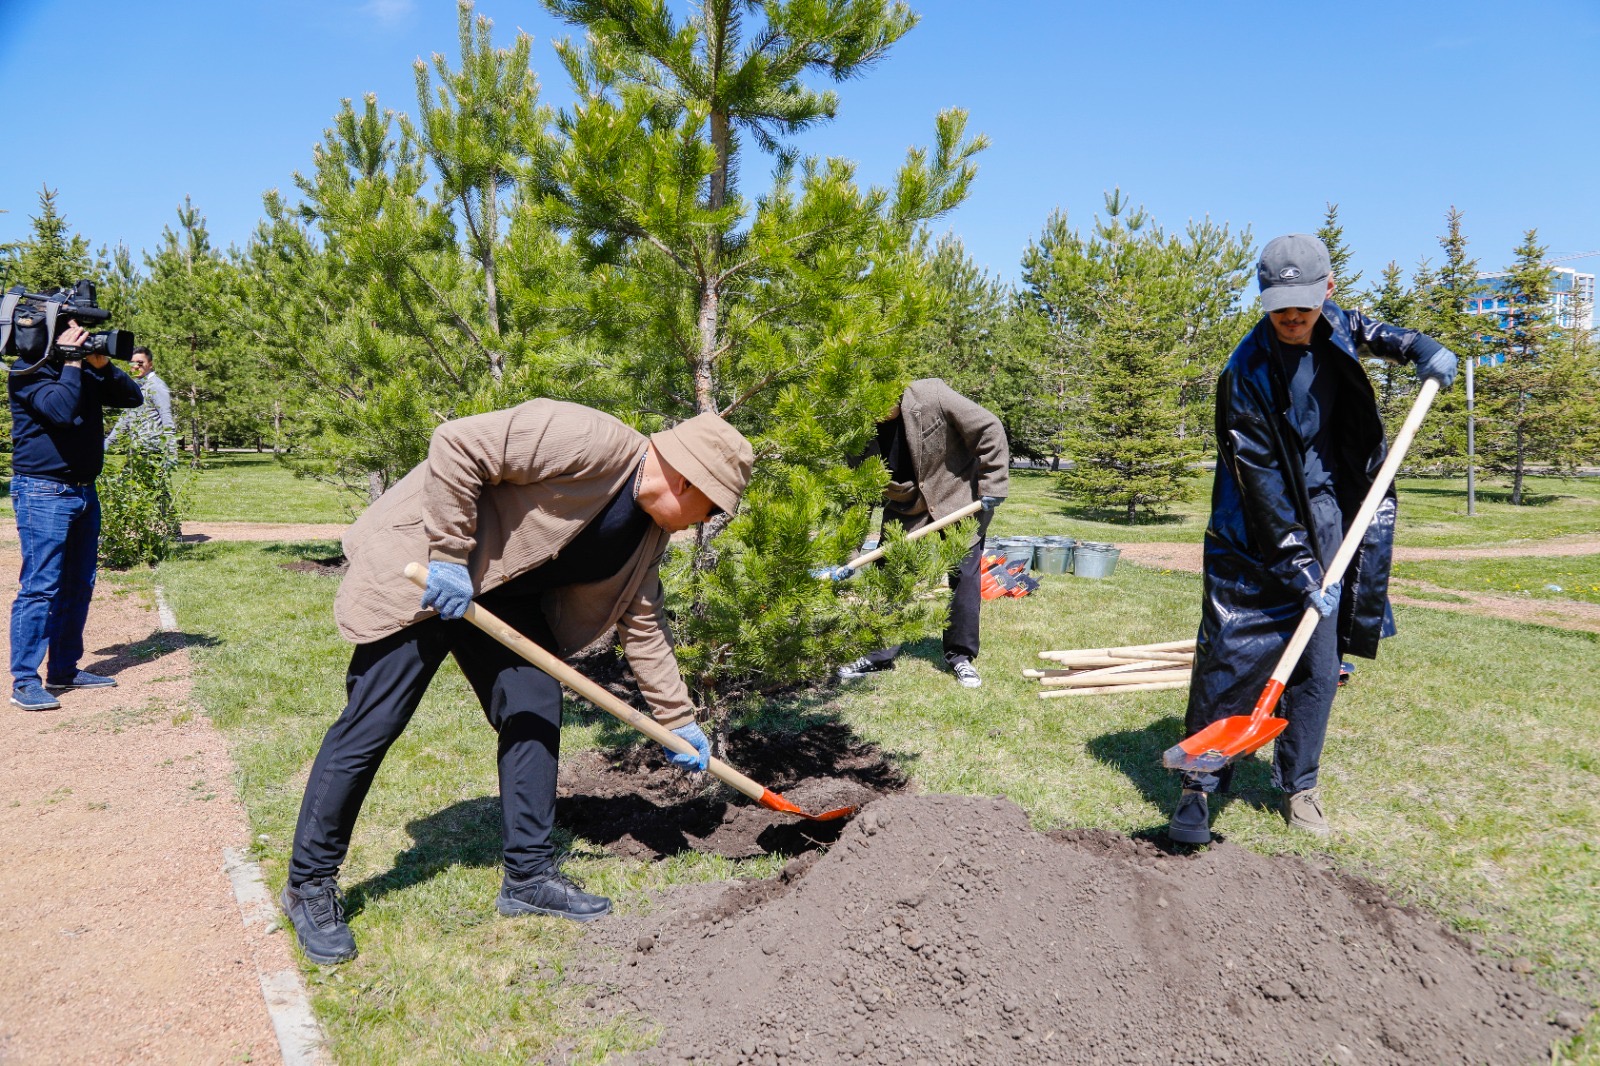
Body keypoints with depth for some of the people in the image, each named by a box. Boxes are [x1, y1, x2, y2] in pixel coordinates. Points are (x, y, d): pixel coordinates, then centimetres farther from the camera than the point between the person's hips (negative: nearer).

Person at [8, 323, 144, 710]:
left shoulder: (85, 372, 13)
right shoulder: (29, 371, -9)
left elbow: (132, 397, 7)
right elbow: (62, 410, -25)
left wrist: (103, 365, -5)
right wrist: (71, 364, -16)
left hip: (84, 490, 8)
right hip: (43, 492, -8)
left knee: (78, 586, 11)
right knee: (40, 587, -9)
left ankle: (64, 671, 20)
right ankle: (24, 682, -4)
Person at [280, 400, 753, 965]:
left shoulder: (651, 531, 1)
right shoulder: (589, 441, -27)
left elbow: (641, 622, 10)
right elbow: (456, 443, -29)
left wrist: (678, 719, 11)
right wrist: (450, 555, -26)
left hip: (501, 591, 8)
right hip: (423, 567, -8)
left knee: (535, 711, 1)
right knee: (374, 723, -4)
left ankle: (529, 876, 14)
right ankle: (309, 884, 13)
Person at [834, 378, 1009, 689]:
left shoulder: (932, 396, -26)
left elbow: (990, 431, -17)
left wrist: (992, 486, -18)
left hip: (960, 498, -3)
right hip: (905, 509, 4)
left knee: (964, 576, -2)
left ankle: (960, 655, 12)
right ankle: (879, 654, 14)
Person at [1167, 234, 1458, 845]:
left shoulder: (1331, 324, -1)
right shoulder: (1246, 375, -20)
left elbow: (1368, 331, 28)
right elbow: (1260, 484, -21)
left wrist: (1419, 348, 9)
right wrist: (1298, 569, -23)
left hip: (1327, 522, 6)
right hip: (1258, 536, -5)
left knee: (1319, 665, 7)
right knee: (1231, 659, -5)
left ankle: (1298, 784, 22)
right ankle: (1200, 786, 7)